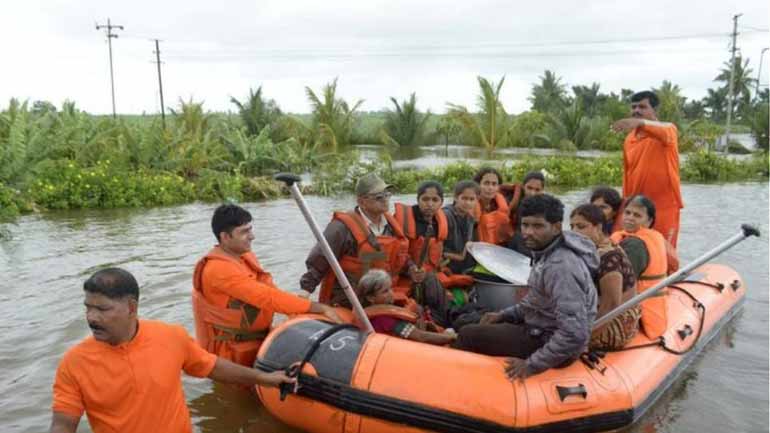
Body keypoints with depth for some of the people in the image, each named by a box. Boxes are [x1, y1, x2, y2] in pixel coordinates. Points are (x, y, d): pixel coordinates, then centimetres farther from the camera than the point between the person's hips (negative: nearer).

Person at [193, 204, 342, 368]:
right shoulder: (218, 269, -20)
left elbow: (269, 291, 7)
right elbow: (267, 298, -26)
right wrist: (320, 308, -27)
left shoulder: (245, 256, 8)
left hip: (258, 339, 8)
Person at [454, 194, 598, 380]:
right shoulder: (546, 252, 1)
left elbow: (575, 333, -34)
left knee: (468, 335, -5)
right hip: (544, 330, 10)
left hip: (549, 343, -10)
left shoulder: (560, 267, -30)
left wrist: (532, 365, -27)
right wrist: (504, 315, 7)